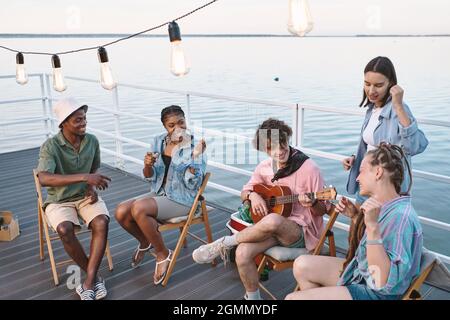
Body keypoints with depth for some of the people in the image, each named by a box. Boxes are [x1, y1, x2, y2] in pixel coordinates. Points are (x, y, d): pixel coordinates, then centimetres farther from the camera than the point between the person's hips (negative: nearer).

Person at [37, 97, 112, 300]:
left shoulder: (92, 141, -3)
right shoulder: (50, 146, -17)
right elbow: (44, 178, -34)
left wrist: (92, 188, -8)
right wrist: (84, 177, -41)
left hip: (85, 196, 3)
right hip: (59, 200, -2)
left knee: (101, 223, -29)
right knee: (65, 230, -33)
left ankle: (89, 282, -21)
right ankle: (94, 276, -11)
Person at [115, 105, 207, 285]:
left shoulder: (194, 147, -14)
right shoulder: (158, 142, 2)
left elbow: (192, 184, -19)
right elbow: (150, 177, 6)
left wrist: (196, 157, -31)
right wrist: (148, 165, -17)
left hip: (182, 199, -6)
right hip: (159, 193, 6)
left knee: (139, 208, -29)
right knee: (121, 212, -14)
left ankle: (163, 255, -7)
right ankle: (145, 242, 18)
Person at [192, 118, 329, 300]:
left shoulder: (308, 168, -13)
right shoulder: (264, 168, 1)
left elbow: (321, 211, -5)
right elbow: (244, 193, 14)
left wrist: (312, 204, -28)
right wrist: (252, 194, -10)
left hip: (302, 232, -4)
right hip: (274, 229, 5)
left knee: (272, 221, -38)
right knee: (242, 253, -25)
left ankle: (224, 244, -15)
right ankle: (253, 296, 3)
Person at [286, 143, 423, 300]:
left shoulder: (401, 217, -28)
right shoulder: (381, 205, -1)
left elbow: (382, 283, -33)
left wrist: (372, 226, -39)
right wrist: (355, 217, 2)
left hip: (377, 293, -9)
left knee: (292, 297, -11)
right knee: (302, 265, 11)